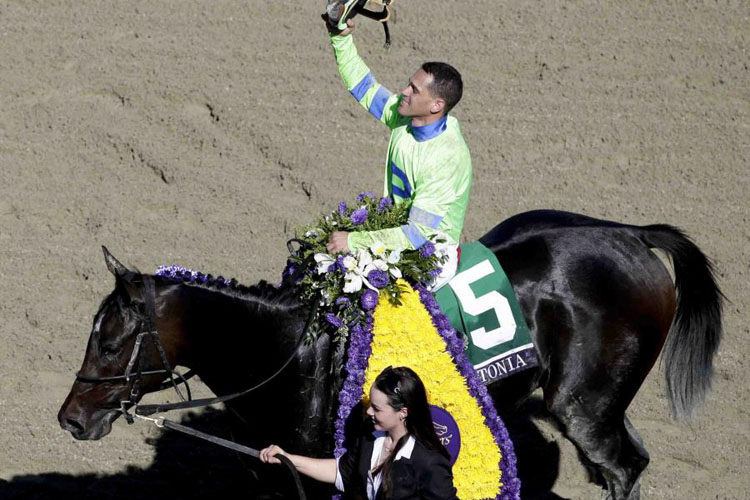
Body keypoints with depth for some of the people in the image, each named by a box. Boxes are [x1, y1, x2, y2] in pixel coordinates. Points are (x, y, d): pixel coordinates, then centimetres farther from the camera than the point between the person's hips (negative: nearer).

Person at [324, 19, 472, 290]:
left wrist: (354, 241, -32)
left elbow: (419, 233, -32)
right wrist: (341, 38, -2)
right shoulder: (404, 115, -6)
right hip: (399, 236, 9)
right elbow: (363, 85, 10)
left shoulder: (449, 157, -30)